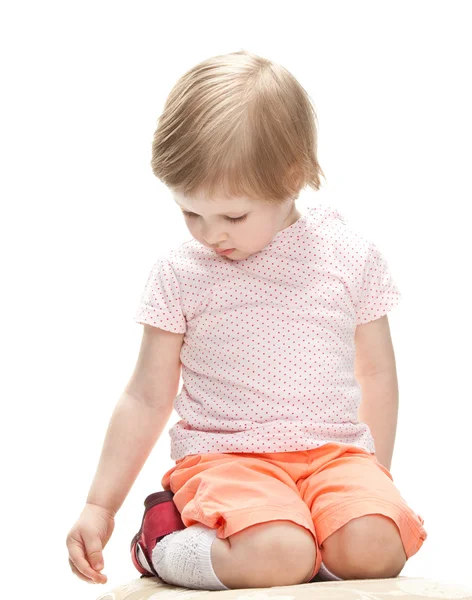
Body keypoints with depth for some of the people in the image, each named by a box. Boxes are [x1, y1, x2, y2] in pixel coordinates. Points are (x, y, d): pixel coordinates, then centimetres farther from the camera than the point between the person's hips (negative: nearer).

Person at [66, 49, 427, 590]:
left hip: (335, 452, 3)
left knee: (374, 549, -27)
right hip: (224, 457, -2)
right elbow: (147, 398, 6)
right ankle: (163, 539, -4)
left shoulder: (350, 256, 4)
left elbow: (376, 372, 15)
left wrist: (377, 480, 16)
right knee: (276, 558, -31)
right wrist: (100, 506, 3)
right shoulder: (179, 273, 1)